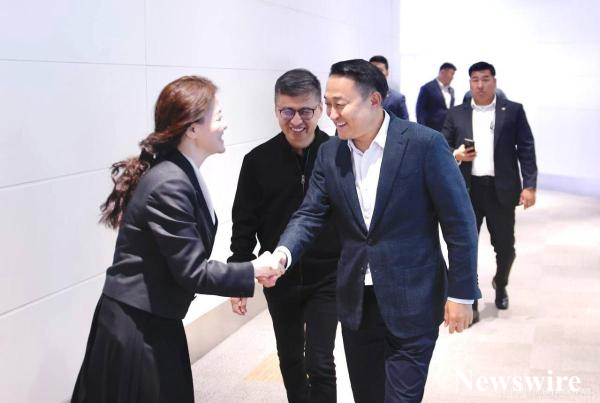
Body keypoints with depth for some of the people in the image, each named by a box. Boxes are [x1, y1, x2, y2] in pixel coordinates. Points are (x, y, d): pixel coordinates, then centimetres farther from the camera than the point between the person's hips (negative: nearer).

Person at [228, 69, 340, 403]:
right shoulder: (259, 161, -7)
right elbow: (244, 225, -1)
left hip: (327, 278, -2)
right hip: (279, 279, 2)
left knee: (320, 362, -4)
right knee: (290, 358, 18)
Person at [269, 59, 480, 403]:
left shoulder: (424, 143, -14)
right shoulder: (330, 153, 2)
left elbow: (460, 223, -11)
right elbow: (311, 215, 1)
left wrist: (461, 293, -9)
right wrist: (283, 253, -19)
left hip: (412, 300, -5)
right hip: (356, 300, 5)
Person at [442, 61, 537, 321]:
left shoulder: (513, 111, 2)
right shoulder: (456, 114, 6)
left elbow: (526, 149, 0)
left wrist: (530, 185, -8)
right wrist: (456, 155, -13)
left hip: (502, 189, -1)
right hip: (468, 190, 1)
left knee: (505, 246, 9)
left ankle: (500, 285, 39)